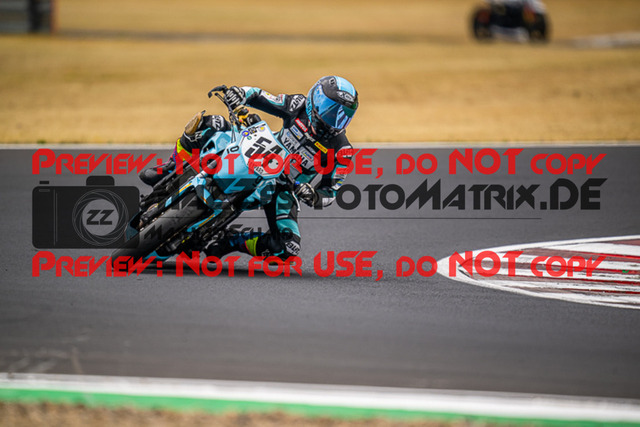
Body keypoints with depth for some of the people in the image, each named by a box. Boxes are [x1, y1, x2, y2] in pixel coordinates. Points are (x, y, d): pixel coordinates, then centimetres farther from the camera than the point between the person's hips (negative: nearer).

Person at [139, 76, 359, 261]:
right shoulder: (299, 107, -13)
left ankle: (230, 242, -2)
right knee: (213, 124, -22)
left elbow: (329, 194, -10)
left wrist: (313, 196, -34)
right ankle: (170, 171, -5)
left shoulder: (341, 150, -17)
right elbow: (258, 96, -3)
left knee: (288, 250, -24)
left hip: (282, 189, -1)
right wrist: (240, 93, -28)